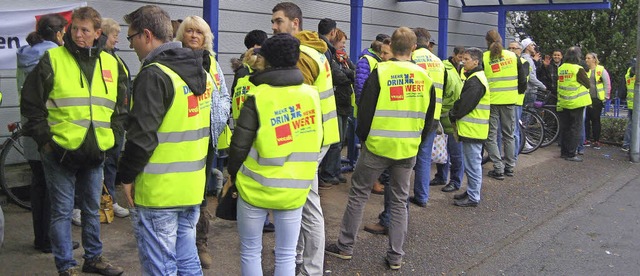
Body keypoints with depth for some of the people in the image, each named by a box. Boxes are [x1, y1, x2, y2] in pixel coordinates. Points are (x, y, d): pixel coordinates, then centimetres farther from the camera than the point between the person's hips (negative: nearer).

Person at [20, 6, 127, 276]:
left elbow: (121, 108, 17)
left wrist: (113, 135, 8)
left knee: (92, 209, 16)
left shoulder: (111, 63, 7)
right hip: (60, 151, -4)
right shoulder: (52, 59, -5)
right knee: (62, 211, 4)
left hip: (95, 152, 4)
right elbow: (31, 104, -3)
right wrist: (44, 139, -7)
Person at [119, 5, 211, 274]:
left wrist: (127, 176, -7)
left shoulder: (154, 75, -16)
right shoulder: (201, 72, 11)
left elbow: (141, 135, -19)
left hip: (158, 191, -8)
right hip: (192, 186, 8)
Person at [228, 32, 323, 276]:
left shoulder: (258, 97, -14)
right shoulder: (311, 94, -2)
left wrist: (233, 174, 7)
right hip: (295, 189, 3)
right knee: (286, 255, 13)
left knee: (250, 252, 14)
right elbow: (315, 142, 7)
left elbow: (240, 145, -12)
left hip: (257, 187, -3)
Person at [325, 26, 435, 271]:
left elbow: (365, 109, -7)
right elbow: (429, 116, 10)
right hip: (408, 149, 4)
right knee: (400, 201, 13)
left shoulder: (380, 72, -10)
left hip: (379, 145, -3)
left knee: (358, 194, 11)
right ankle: (395, 256, 16)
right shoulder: (424, 76, 3)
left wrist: (363, 137, 8)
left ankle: (345, 246, 18)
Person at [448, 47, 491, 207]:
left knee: (473, 163, -3)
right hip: (472, 128, 10)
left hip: (473, 129, -10)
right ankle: (471, 192, 27)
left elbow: (465, 104, -19)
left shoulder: (475, 81, -17)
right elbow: (463, 101, 19)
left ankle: (473, 198, 3)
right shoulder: (474, 77, 17)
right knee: (471, 163, 17)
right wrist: (455, 116, 8)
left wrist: (452, 116, -4)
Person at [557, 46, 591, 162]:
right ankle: (571, 154, -2)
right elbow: (588, 85, -5)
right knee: (576, 128, 0)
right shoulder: (578, 69, -14)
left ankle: (564, 152, 21)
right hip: (576, 104, -6)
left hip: (563, 103, 6)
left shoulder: (560, 69, 2)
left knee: (565, 128, 14)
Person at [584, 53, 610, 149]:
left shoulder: (601, 70, -1)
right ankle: (587, 139, 14)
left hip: (597, 99, -3)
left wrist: (605, 97, -3)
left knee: (596, 120, 1)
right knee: (586, 119, 4)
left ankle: (596, 141, 8)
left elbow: (607, 84, 0)